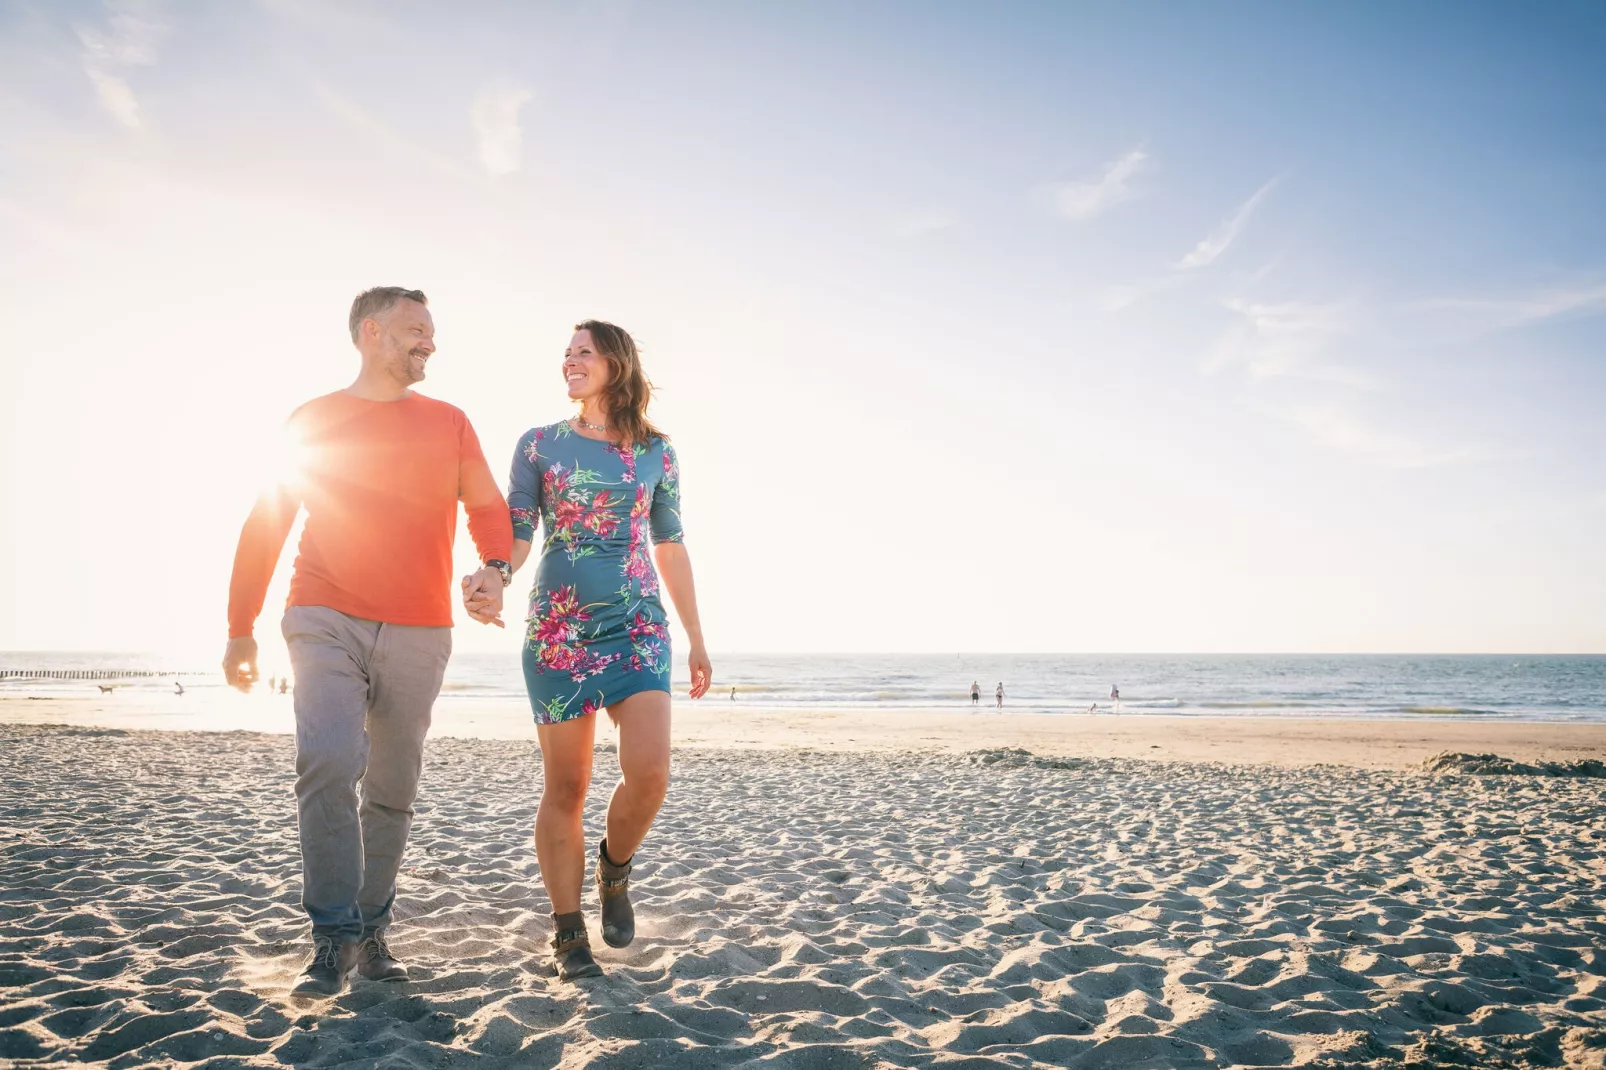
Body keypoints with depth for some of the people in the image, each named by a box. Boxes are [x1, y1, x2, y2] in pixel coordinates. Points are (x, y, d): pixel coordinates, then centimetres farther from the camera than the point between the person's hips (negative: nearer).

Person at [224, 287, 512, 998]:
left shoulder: (450, 424, 12)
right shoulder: (312, 420, 9)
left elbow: (488, 508, 7)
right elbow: (264, 527, 12)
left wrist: (494, 569, -15)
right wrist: (240, 630, 9)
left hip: (418, 633, 2)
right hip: (326, 621, -2)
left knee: (393, 790, 5)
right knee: (328, 764, -19)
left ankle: (371, 932, 18)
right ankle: (334, 937, -9)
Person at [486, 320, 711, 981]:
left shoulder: (655, 452, 9)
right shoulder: (539, 444, 7)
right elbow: (517, 534, 1)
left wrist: (697, 642, 14)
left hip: (638, 628, 1)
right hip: (558, 630, 0)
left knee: (650, 772, -16)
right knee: (565, 787, 2)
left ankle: (615, 868, 15)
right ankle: (568, 933, 16)